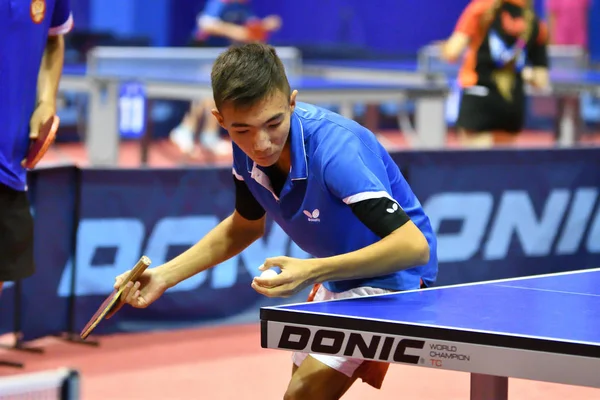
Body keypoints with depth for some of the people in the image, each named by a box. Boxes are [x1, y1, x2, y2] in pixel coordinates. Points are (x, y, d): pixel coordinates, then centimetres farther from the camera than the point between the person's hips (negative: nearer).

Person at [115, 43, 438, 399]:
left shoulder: (335, 149, -35)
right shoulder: (249, 146, -13)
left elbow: (414, 245, -42)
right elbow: (247, 223, 8)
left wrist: (313, 271, -49)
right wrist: (165, 275, 0)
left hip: (389, 273, -8)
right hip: (335, 277, 8)